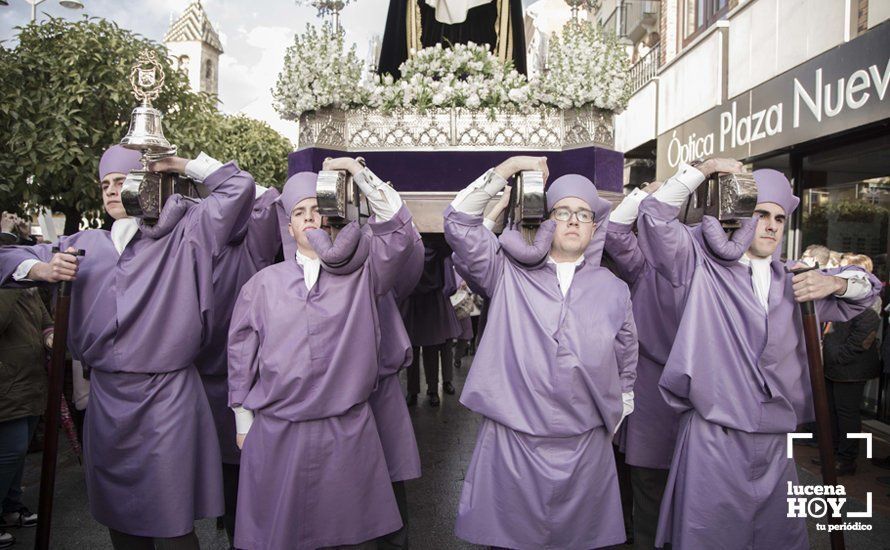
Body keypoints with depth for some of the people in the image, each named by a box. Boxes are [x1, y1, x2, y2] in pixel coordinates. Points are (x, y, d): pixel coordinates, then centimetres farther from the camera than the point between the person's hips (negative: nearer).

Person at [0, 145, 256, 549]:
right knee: (118, 517, 16)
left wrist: (178, 164, 4)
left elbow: (238, 187, -2)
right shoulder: (86, 244, 12)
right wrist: (42, 269, -5)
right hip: (105, 395, 4)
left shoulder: (183, 235, 3)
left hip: (166, 394, -4)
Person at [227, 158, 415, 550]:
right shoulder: (263, 283, 3)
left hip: (348, 430, 0)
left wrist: (358, 172, -12)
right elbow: (242, 356, 8)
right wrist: (244, 425, 9)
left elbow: (398, 229, -10)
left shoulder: (360, 274, 2)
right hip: (276, 432, 1)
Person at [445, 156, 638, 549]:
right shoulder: (509, 274, 1)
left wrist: (612, 424, 13)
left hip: (585, 449, 2)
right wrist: (508, 168, -9)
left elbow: (626, 367, 14)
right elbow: (460, 223, -8)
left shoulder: (614, 289, 6)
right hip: (511, 442, -1)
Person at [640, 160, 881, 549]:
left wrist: (835, 283, 4)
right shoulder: (705, 266, 1)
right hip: (713, 441, -5)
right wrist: (702, 171, -8)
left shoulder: (792, 280, 14)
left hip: (776, 443, 5)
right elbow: (655, 216, -9)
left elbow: (867, 288, 26)